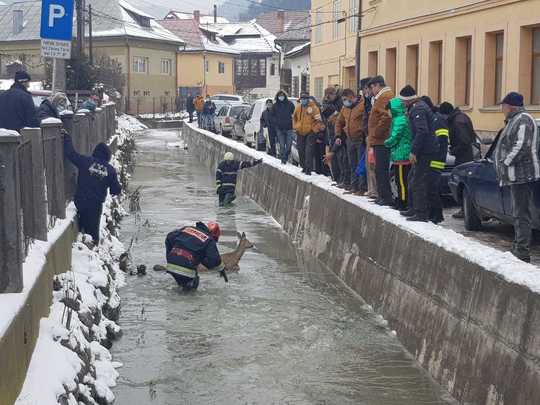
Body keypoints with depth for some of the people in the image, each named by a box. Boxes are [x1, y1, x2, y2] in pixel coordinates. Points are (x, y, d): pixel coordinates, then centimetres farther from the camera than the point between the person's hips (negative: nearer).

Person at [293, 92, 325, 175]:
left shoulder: (313, 107, -12)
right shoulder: (298, 107, 6)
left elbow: (318, 119, -14)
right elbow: (294, 117, 22)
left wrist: (318, 127, -21)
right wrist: (295, 126, 14)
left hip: (311, 132, -6)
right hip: (300, 132, 6)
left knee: (309, 151, -12)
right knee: (301, 150, 12)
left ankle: (308, 169, -11)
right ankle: (304, 167, 27)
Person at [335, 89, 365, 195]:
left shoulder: (363, 105, -11)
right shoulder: (345, 108, 14)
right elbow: (339, 122, 24)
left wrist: (366, 135, -20)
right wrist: (338, 136, 14)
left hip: (361, 140, -8)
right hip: (350, 140, 8)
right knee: (352, 165, 12)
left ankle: (363, 188, -4)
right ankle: (354, 186, 20)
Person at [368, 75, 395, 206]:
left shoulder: (384, 97, -12)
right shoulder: (381, 97, 21)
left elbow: (387, 117, -25)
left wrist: (376, 133, -17)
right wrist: (373, 136, 19)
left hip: (381, 141, -11)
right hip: (380, 141, 11)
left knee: (381, 170, -9)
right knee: (380, 169, 14)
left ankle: (386, 197, -7)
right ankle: (383, 196, 19)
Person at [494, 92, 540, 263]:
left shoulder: (523, 120, -13)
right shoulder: (515, 120, 19)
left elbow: (521, 147, -23)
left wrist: (506, 163, -16)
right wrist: (505, 165, 14)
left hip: (521, 175, -11)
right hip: (517, 176, 11)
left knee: (522, 215, -10)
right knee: (518, 213, 18)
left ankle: (523, 253, -10)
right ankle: (518, 247, 27)